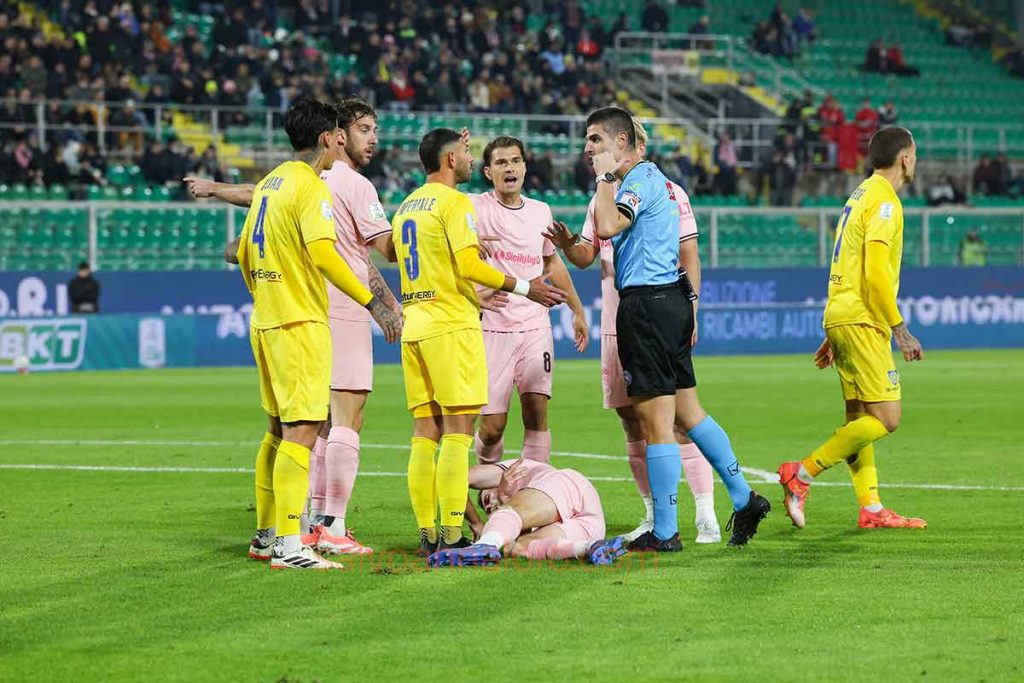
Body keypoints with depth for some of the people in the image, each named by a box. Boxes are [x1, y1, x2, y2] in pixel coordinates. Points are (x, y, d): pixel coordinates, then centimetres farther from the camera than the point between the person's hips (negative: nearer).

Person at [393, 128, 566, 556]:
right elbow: (469, 265, -17)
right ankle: (451, 536, -12)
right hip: (452, 327, -8)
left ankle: (427, 534, 6)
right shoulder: (454, 203, -9)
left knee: (425, 432, 7)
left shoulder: (406, 208, 17)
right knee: (457, 432, -7)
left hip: (414, 327, 8)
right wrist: (524, 288, -9)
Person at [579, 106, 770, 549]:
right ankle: (743, 499, 15)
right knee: (687, 411, 14)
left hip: (647, 305, -10)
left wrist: (604, 176, -20)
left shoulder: (640, 179, -12)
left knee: (655, 420, -6)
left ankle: (664, 532, -2)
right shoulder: (650, 177, 19)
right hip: (669, 299, 10)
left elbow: (607, 227, -29)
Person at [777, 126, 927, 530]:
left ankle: (870, 509, 7)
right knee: (886, 418, -10)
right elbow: (875, 273, -20)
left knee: (859, 418, 8)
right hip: (862, 320, -10)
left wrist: (833, 334, 24)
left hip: (842, 318, 10)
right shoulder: (884, 202, -11)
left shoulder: (862, 195, 19)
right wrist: (900, 329, -15)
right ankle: (802, 474, -12)